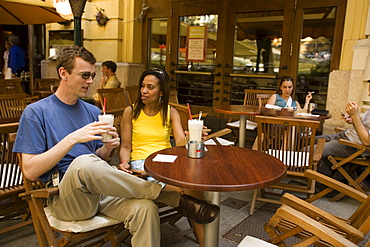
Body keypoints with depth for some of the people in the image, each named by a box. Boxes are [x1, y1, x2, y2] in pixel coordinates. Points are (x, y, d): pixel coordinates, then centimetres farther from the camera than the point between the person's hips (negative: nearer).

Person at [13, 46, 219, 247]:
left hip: (99, 189, 4)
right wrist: (73, 138, -18)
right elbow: (30, 171, -8)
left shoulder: (93, 112, 15)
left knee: (145, 208, -28)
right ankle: (176, 198, -27)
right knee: (84, 162, -37)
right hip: (66, 198, -4)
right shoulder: (36, 112, 0)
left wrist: (106, 149, -5)